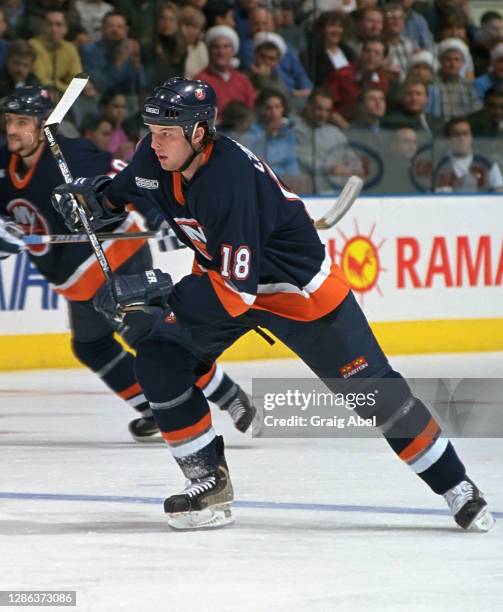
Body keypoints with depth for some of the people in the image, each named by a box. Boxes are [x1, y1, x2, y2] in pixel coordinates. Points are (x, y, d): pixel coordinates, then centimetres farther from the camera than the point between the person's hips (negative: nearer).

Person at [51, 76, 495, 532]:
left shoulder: (231, 179, -37)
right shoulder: (156, 160, -14)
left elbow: (236, 287, -39)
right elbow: (122, 193, 12)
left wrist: (152, 289, -41)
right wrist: (96, 199, -10)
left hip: (301, 289, -7)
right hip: (223, 273, 7)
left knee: (375, 392, -3)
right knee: (159, 361, -7)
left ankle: (456, 486, 12)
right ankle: (209, 482, 4)